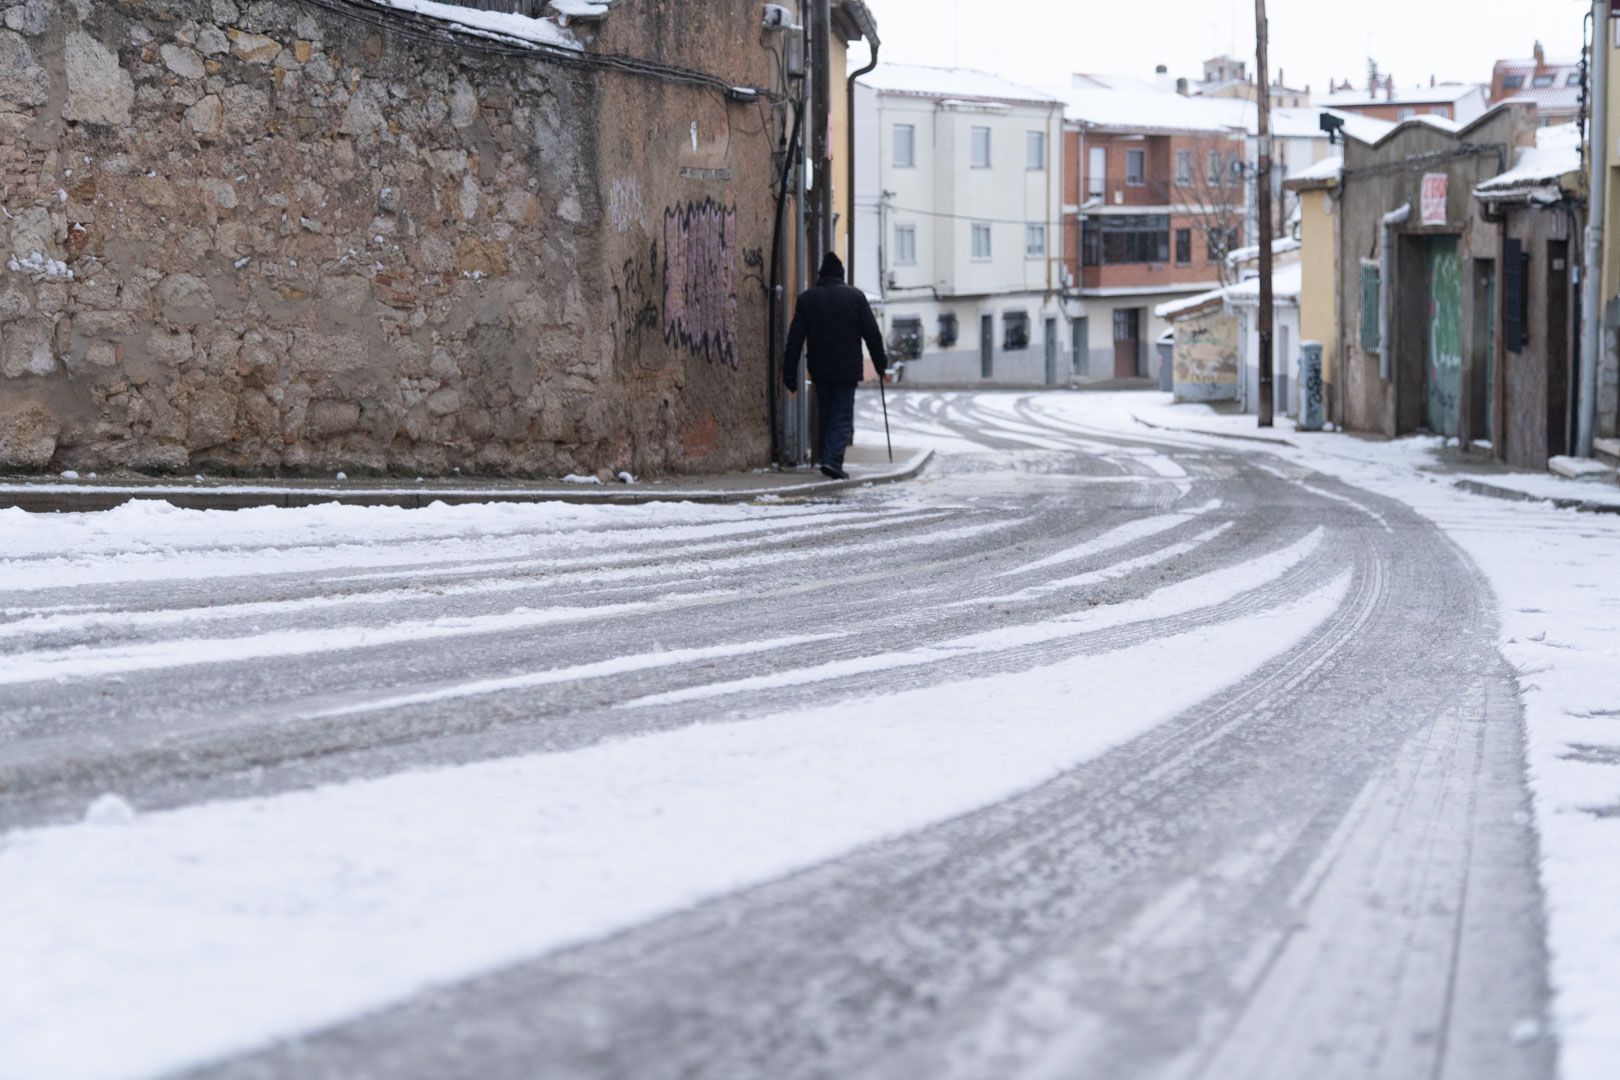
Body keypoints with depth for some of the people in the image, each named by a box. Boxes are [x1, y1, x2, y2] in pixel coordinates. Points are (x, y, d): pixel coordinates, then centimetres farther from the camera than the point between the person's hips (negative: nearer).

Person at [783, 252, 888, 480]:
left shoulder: (807, 298, 2)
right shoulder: (855, 296, -2)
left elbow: (795, 339, -1)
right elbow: (872, 335, -1)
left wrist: (790, 375, 2)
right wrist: (881, 365, 10)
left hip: (819, 369, 2)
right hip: (848, 368, -2)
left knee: (825, 416, 14)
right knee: (843, 416, -1)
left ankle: (829, 459, 16)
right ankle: (833, 460, -17)